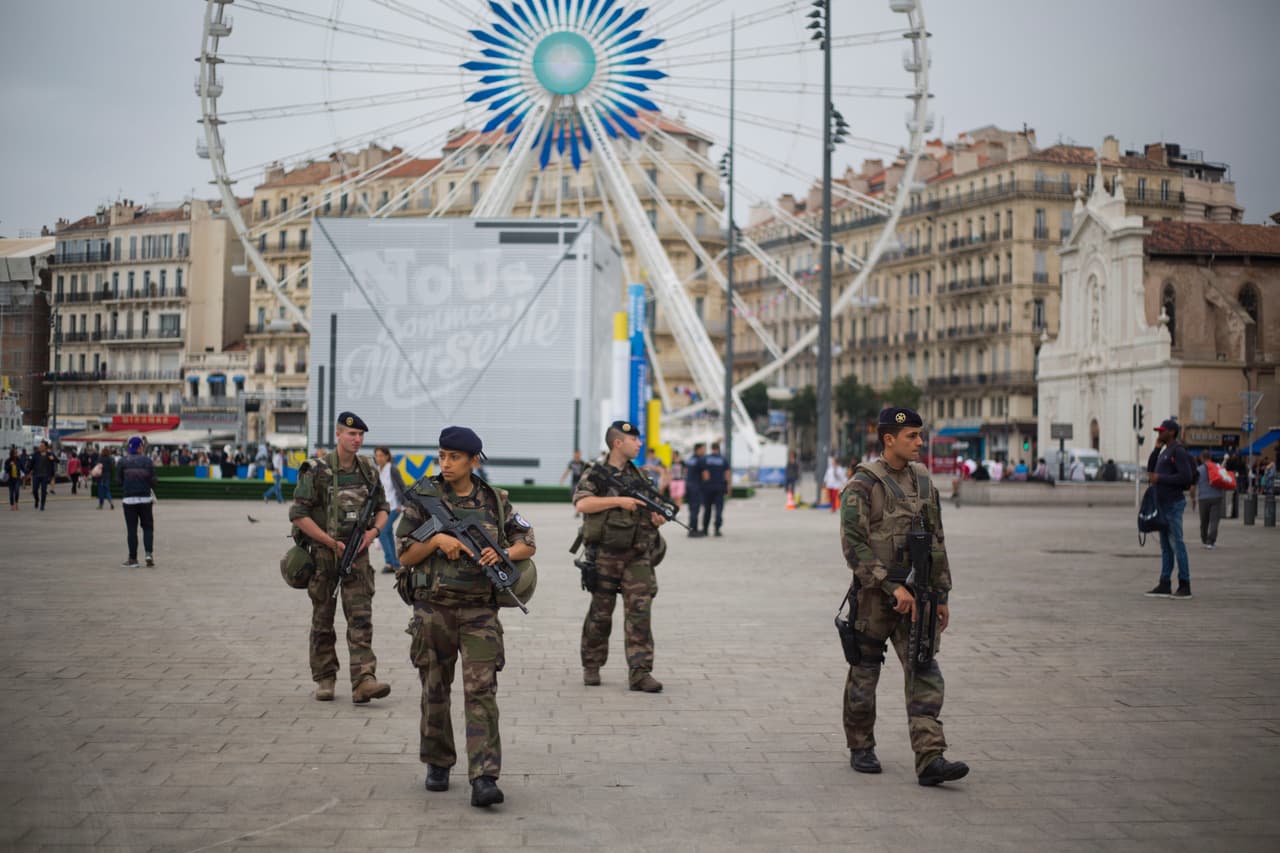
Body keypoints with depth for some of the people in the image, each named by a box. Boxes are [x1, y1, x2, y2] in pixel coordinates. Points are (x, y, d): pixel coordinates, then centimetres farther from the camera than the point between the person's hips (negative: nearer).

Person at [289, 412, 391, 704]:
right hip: (324, 553, -3)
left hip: (356, 553, 3)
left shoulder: (368, 470, 5)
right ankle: (324, 680, 19)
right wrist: (332, 543, -14)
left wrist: (373, 531, -7)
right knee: (323, 620, 7)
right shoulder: (317, 471, -9)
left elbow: (381, 508, 15)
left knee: (361, 617, -8)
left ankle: (363, 681, -15)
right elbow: (298, 514, -11)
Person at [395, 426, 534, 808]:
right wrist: (438, 539, -18)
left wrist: (503, 553, -12)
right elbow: (405, 555, 0)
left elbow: (528, 544, 9)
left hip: (480, 610, 0)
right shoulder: (424, 497, 0)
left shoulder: (494, 500, 4)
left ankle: (484, 779, -14)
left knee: (481, 691, -9)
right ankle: (437, 764, 29)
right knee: (435, 691, 10)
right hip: (433, 607, 0)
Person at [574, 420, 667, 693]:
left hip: (638, 555, 4)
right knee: (601, 612, 6)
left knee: (639, 610, -7)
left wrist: (657, 516, 2)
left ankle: (640, 672, -9)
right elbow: (582, 503, -18)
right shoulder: (595, 474, -2)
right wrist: (619, 500, -21)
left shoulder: (640, 475, 15)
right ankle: (591, 667, 22)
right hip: (605, 555, -4)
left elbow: (649, 507, 25)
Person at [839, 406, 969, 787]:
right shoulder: (863, 484, -9)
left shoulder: (922, 482, 10)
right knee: (865, 674, 8)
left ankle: (930, 760, -11)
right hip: (874, 593, -5)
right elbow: (854, 545, -16)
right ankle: (861, 749, 24)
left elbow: (936, 542, 15)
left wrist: (942, 595, 13)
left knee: (925, 675, -6)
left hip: (915, 595, 5)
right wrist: (893, 587, -20)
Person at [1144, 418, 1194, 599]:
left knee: (1177, 544, -8)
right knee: (1165, 546, 10)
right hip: (1164, 503, 10)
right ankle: (1164, 585, 12)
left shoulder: (1178, 451, -12)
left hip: (1174, 504, -10)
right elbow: (1150, 470, 21)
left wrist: (1160, 478, -17)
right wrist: (1156, 448, 11)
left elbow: (1186, 477, -20)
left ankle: (1185, 586, -5)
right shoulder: (1164, 452, 18)